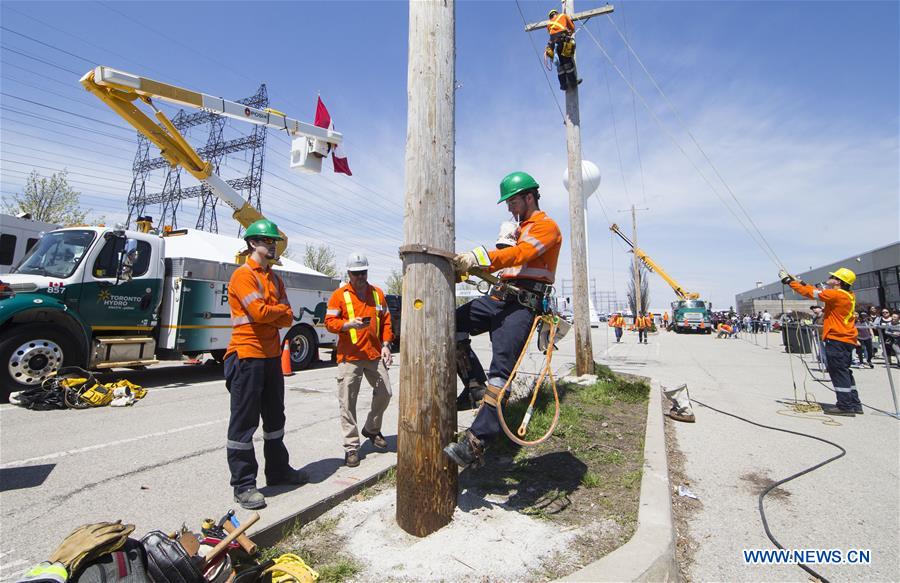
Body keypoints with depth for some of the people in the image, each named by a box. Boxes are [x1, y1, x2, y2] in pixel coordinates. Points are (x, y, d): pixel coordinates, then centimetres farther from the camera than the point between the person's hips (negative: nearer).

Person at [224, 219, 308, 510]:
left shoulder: (275, 278, 14)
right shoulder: (243, 274, -9)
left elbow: (288, 319, 6)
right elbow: (259, 312, -23)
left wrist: (270, 312, -12)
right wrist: (280, 309, -4)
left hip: (272, 355, 8)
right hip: (248, 355, -8)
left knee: (275, 418, 18)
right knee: (244, 422, 1)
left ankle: (278, 470, 33)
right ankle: (243, 485, 14)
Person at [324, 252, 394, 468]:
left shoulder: (377, 293, 11)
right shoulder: (339, 295, 0)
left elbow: (386, 321, 12)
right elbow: (330, 322, -5)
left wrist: (386, 344, 3)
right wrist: (348, 324, -23)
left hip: (375, 354, 4)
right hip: (350, 356, -4)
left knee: (385, 393, 11)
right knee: (348, 401, -2)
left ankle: (372, 429, 35)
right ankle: (351, 446, 12)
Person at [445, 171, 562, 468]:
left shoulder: (547, 226, 2)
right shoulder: (518, 229, 30)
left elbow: (521, 254, -19)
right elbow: (501, 262, 19)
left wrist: (478, 256, -30)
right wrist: (467, 266, 2)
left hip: (524, 303, -8)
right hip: (499, 297, 9)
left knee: (501, 371, -18)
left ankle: (476, 443, -20)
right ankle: (477, 387, -3)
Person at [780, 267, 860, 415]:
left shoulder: (837, 295, -16)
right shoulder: (848, 296, 12)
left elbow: (811, 293, -17)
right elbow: (816, 292, 17)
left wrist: (789, 281, -11)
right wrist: (800, 282, 16)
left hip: (837, 340, -10)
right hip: (846, 340, 10)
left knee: (838, 372, -4)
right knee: (844, 371, 16)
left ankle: (845, 406, 0)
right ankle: (854, 404, 23)